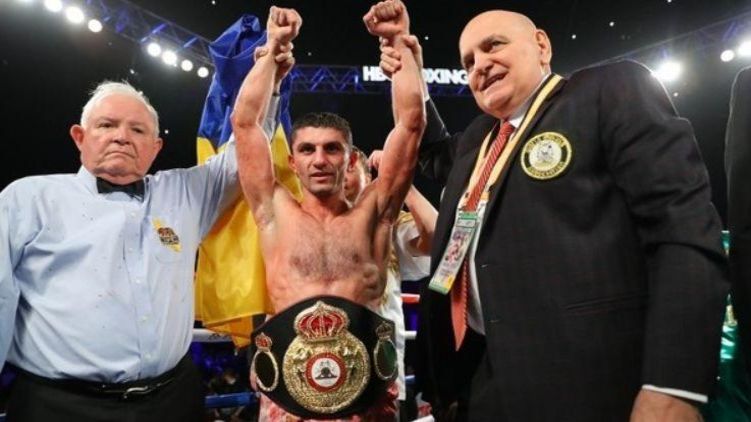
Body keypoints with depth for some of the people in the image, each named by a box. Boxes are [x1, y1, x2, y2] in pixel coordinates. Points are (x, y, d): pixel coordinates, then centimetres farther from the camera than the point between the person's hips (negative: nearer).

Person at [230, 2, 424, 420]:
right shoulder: (276, 213, 9)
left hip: (367, 383, 0)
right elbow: (245, 121, 8)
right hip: (287, 382, 0)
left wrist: (397, 39, 6)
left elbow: (411, 121, 4)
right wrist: (273, 47, 12)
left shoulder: (372, 213, 8)